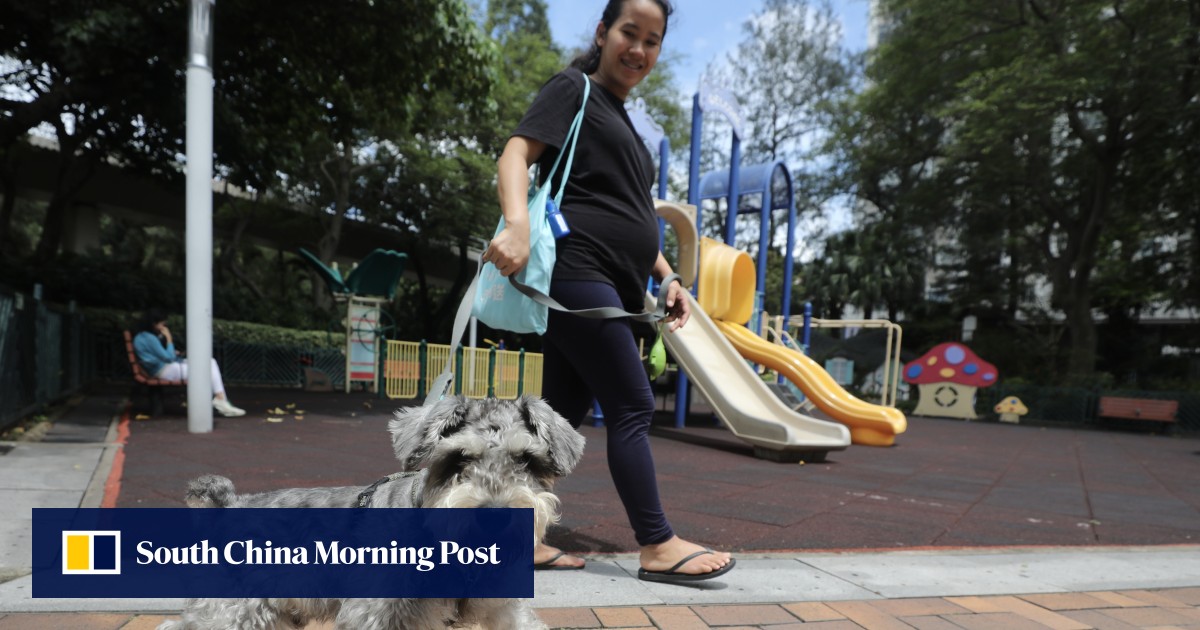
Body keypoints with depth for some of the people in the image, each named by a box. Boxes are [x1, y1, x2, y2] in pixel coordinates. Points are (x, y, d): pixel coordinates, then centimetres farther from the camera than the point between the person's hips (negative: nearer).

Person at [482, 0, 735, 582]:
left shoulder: (622, 122, 28)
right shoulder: (574, 88, 4)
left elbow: (633, 216, 29)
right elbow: (515, 154, -11)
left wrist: (667, 277, 18)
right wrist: (518, 225, -29)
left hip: (612, 286, 9)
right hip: (577, 272, -9)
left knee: (563, 411, 7)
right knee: (632, 406, -8)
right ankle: (658, 546, 1)